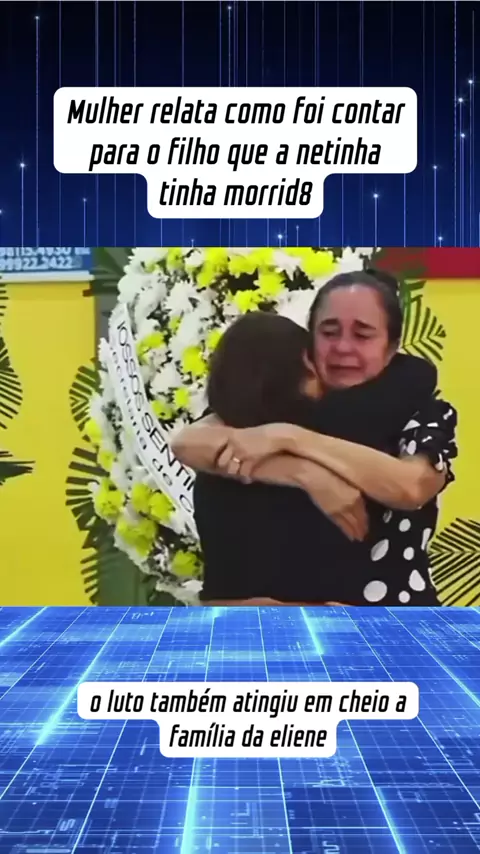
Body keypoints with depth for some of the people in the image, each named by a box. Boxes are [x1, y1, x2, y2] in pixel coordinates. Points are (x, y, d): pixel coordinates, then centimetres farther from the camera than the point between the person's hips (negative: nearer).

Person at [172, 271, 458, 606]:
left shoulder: (426, 414, 0)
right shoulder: (283, 400, 0)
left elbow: (412, 486, -21)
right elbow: (187, 444, -15)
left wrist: (287, 437, -23)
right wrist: (308, 475, -24)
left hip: (385, 600, -3)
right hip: (280, 594, 3)